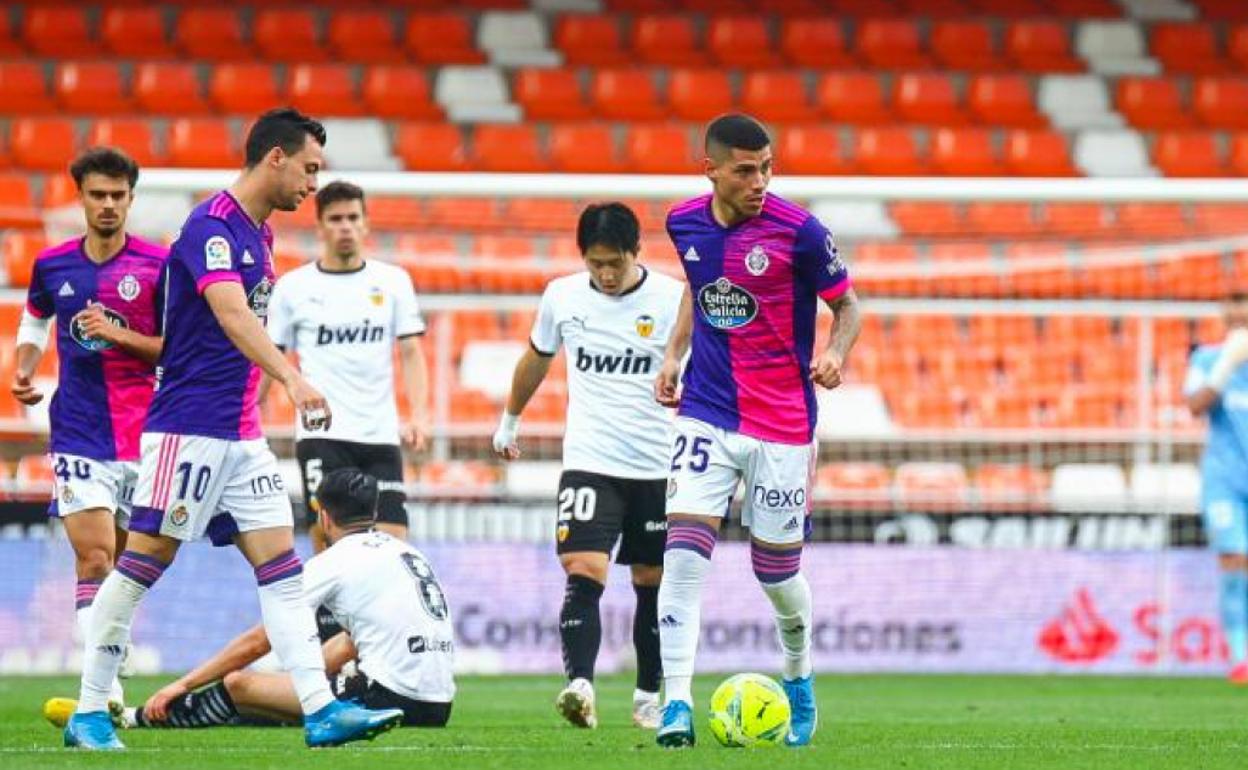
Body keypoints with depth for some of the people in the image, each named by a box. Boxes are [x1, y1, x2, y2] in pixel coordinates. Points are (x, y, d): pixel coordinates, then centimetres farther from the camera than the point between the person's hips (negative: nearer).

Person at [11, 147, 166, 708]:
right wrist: (23, 369, 8)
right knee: (94, 559, -15)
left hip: (144, 435, 0)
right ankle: (104, 694, -23)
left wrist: (120, 335, -14)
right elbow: (34, 321, 26)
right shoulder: (52, 265, 7)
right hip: (78, 436, 0)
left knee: (125, 566, 7)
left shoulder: (159, 264, -1)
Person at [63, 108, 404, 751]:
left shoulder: (257, 233, 15)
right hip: (187, 426, -9)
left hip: (241, 432, 9)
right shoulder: (211, 226, -14)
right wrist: (293, 380, -41)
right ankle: (89, 713, 2)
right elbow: (232, 314, -30)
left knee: (281, 564, 1)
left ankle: (321, 710, -4)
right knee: (145, 559, -5)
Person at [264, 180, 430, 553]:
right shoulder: (293, 287, 5)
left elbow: (411, 353, 6)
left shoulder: (393, 281, 9)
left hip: (381, 436, 2)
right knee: (329, 545, -13)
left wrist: (419, 415, -9)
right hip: (321, 435, -2)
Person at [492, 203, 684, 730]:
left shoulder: (673, 300, -7)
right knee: (584, 573, -18)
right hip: (588, 463, 0)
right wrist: (509, 422, 31)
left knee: (653, 584, 9)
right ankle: (579, 686, -29)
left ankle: (648, 695, 23)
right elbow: (536, 360, 19)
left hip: (658, 468, 0)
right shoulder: (562, 296, 1)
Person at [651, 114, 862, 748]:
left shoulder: (799, 231, -13)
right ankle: (676, 706, -14)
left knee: (777, 572, 7)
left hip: (782, 424, -2)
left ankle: (799, 678, 37)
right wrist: (673, 354, 8)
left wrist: (836, 353, -21)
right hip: (706, 415, 2)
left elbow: (847, 304, -1)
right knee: (683, 554, -14)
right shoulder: (685, 223, 0)